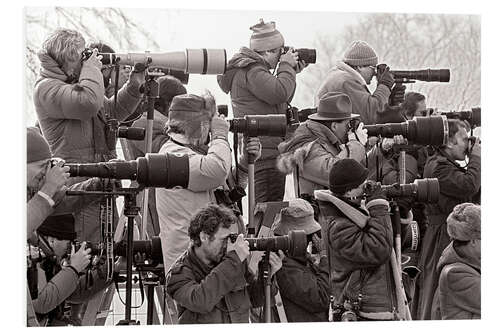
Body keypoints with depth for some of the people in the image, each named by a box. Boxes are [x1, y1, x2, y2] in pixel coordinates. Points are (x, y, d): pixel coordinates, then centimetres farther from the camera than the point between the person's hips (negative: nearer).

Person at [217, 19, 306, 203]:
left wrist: (292, 73, 16)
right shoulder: (250, 71, -13)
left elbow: (281, 103, 25)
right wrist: (287, 66, -8)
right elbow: (280, 93, -25)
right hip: (265, 152, -11)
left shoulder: (255, 69, 20)